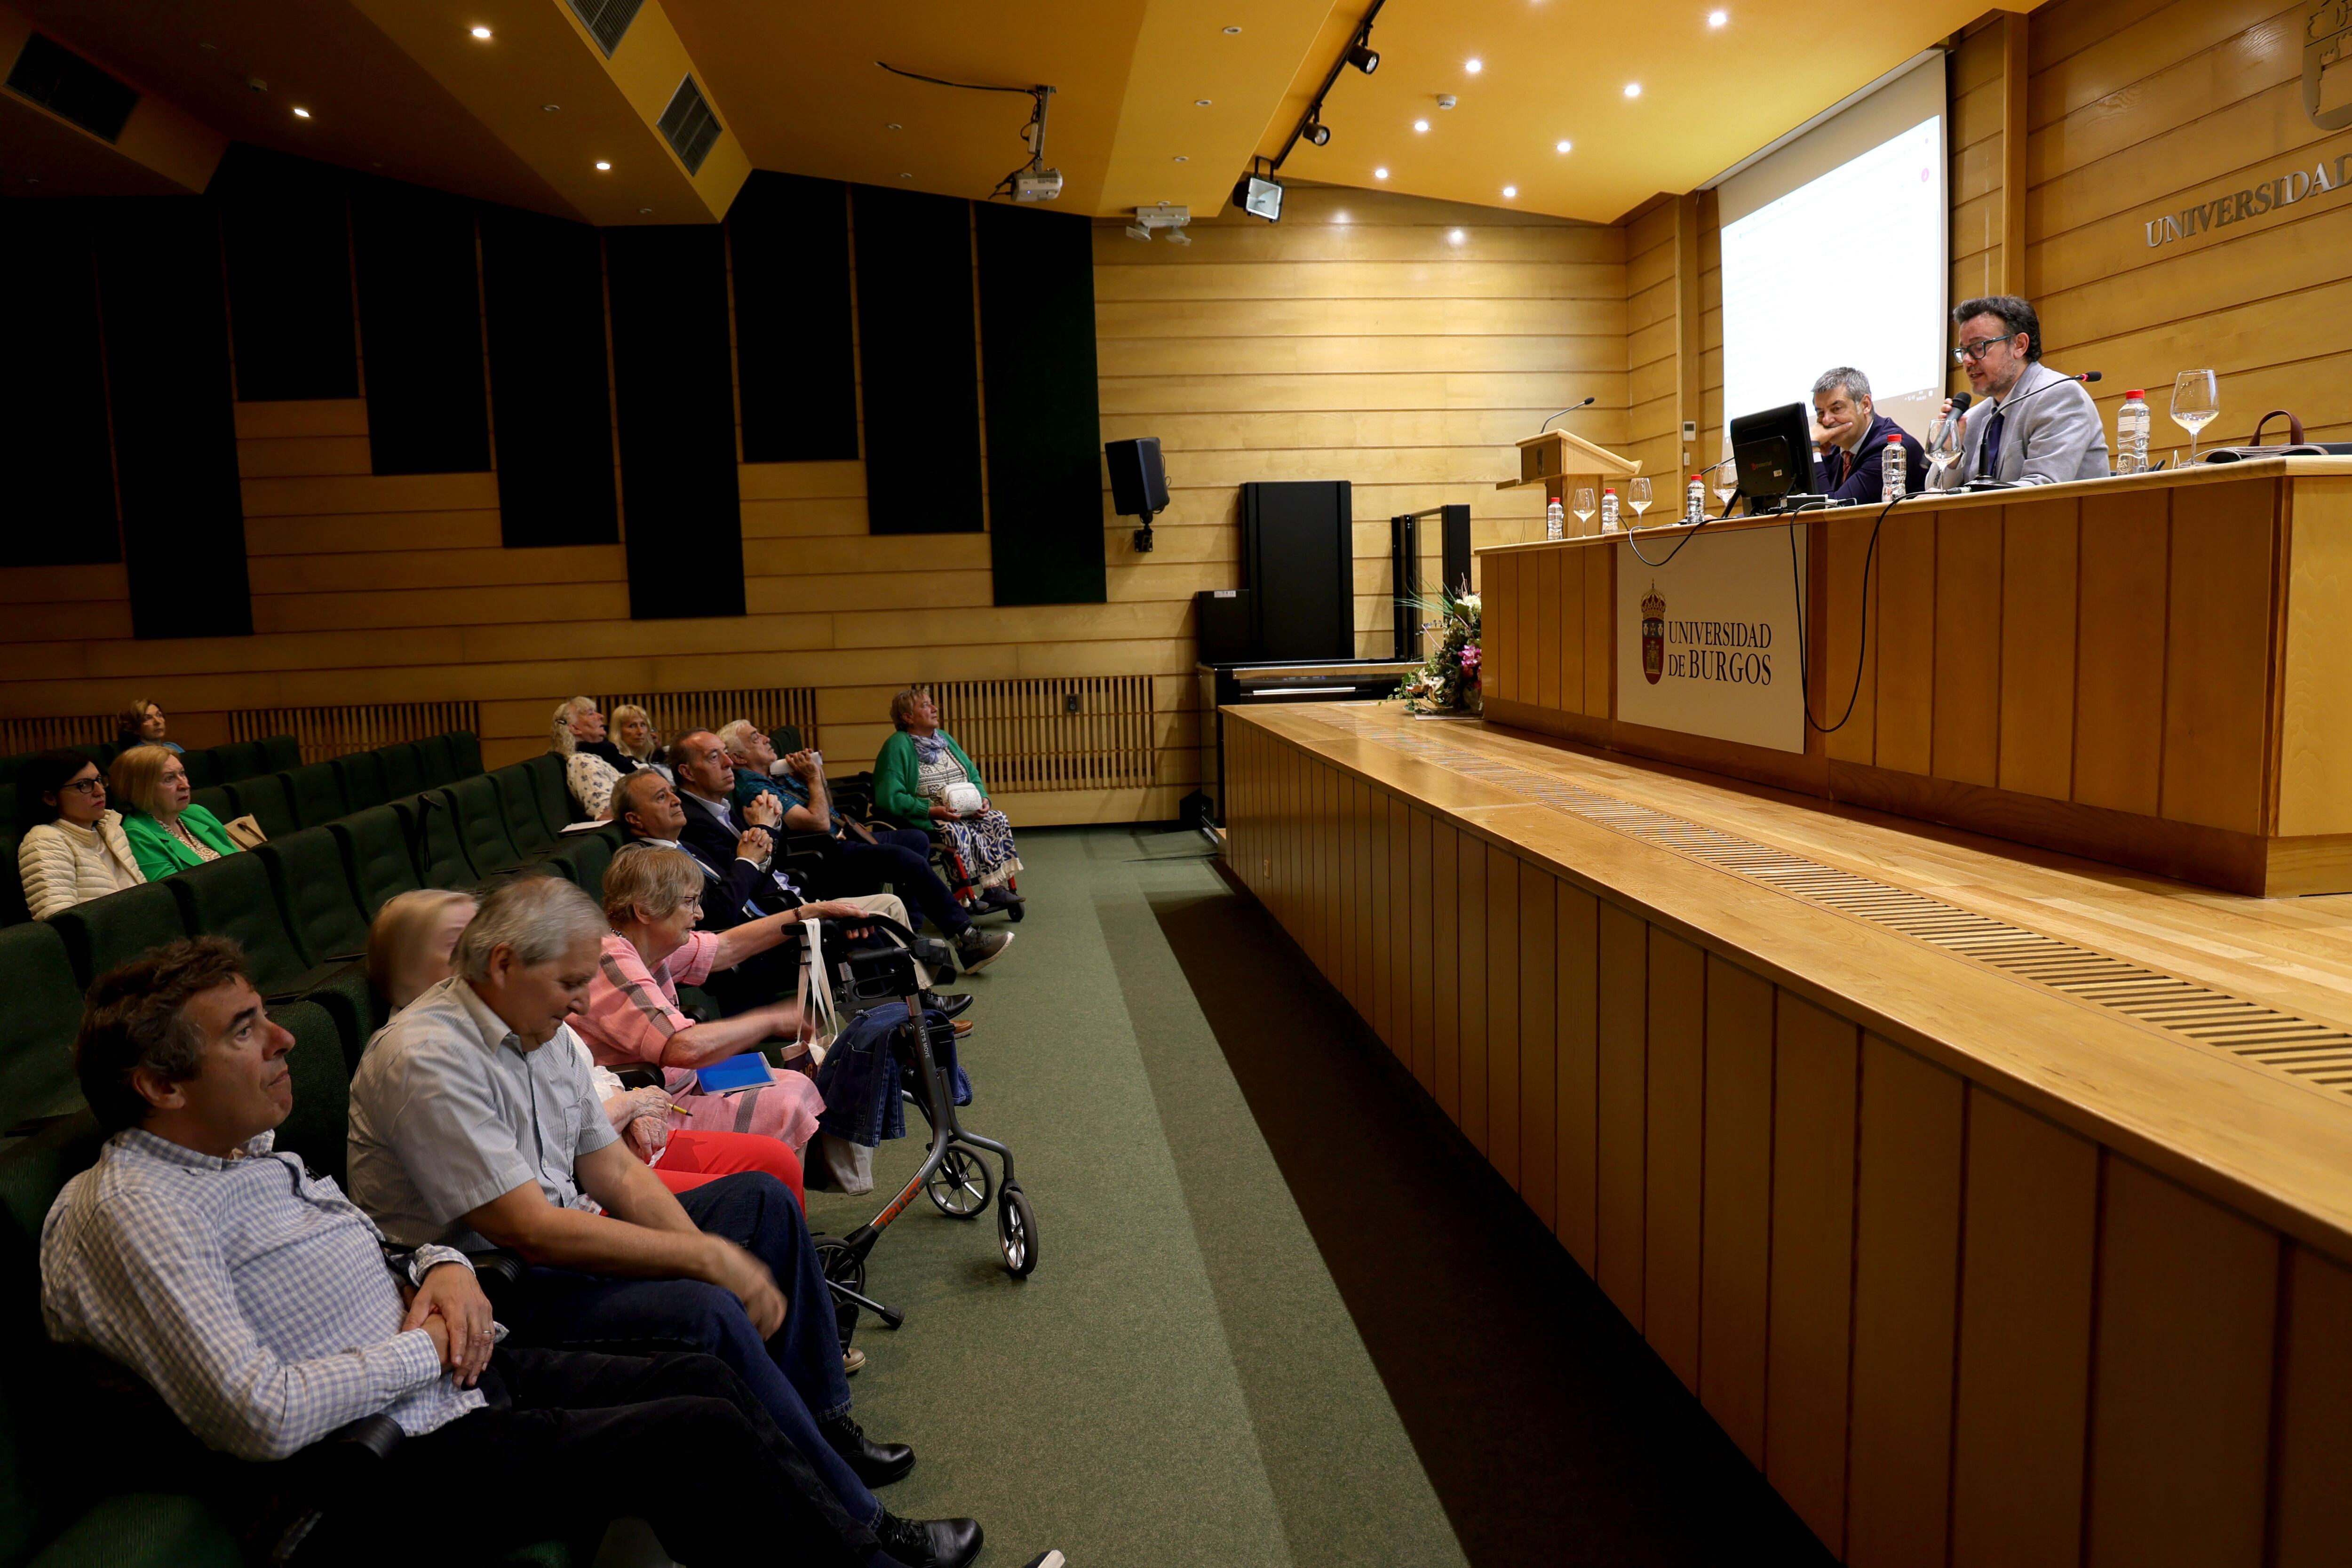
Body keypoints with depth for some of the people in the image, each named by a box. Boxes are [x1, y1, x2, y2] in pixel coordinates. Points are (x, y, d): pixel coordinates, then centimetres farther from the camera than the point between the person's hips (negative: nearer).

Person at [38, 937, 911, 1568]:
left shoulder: (251, 1151, 9)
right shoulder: (129, 1212, -21)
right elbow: (260, 1417, -29)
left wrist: (443, 1270, 0)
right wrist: (424, 1351, -16)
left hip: (453, 1373, 10)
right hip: (406, 1464, -9)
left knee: (703, 1378, 7)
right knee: (709, 1436, -12)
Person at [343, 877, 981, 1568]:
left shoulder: (544, 1031, 5)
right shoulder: (425, 1059, -24)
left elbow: (614, 1173, 5)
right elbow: (534, 1232, -28)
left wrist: (723, 1261, -9)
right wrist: (709, 1258, -24)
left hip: (562, 1246, 10)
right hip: (497, 1297, -10)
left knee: (761, 1199, 7)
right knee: (702, 1315, -30)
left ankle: (823, 1425, 10)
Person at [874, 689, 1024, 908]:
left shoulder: (944, 738, 16)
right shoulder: (897, 746, -8)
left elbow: (973, 775, 19)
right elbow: (890, 798, -18)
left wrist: (983, 799, -4)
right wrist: (933, 811, -23)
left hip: (965, 813, 7)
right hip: (922, 818, -7)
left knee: (998, 821, -16)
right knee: (958, 833, -35)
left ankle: (995, 888, -22)